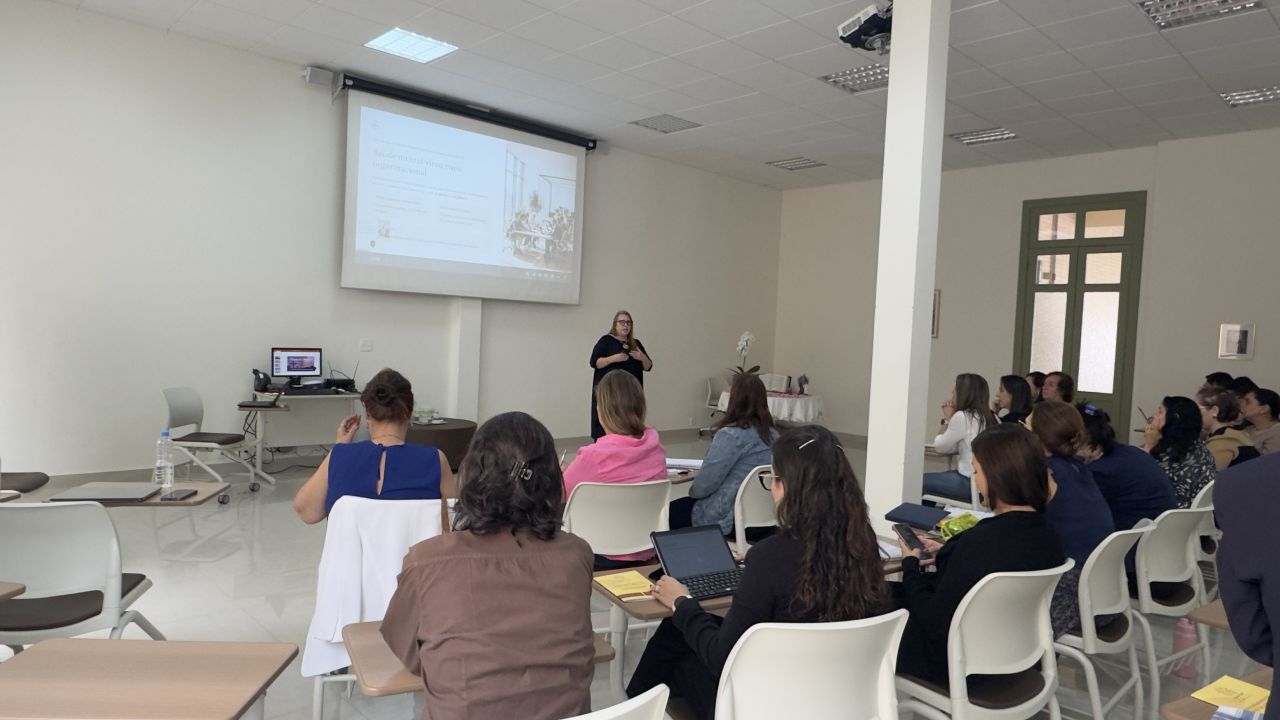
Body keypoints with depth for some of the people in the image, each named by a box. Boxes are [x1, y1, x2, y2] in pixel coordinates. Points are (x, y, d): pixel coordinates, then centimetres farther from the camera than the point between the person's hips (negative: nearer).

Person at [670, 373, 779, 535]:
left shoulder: (731, 435, -21)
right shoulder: (773, 434, 4)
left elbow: (703, 485, -18)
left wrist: (692, 491, 5)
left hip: (730, 520, -8)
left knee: (671, 511, 13)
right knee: (681, 506, 25)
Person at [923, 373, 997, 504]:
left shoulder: (962, 416, -16)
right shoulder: (988, 417, 10)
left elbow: (940, 446, -3)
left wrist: (947, 419, 5)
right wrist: (951, 419, 10)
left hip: (971, 483, -9)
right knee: (930, 478, 22)